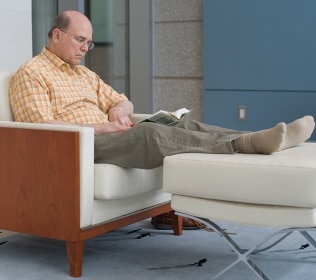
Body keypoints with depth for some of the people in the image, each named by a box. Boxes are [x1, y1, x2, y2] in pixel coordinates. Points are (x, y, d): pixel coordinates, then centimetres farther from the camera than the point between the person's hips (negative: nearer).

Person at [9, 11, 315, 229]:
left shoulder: (84, 73, 24)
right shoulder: (31, 73, -1)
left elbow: (123, 101, 26)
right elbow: (43, 129, -14)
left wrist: (118, 110, 0)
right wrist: (102, 127, -17)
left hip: (104, 137, 8)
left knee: (184, 125, -13)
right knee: (150, 133, -33)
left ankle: (259, 139, -27)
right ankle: (249, 143, -43)